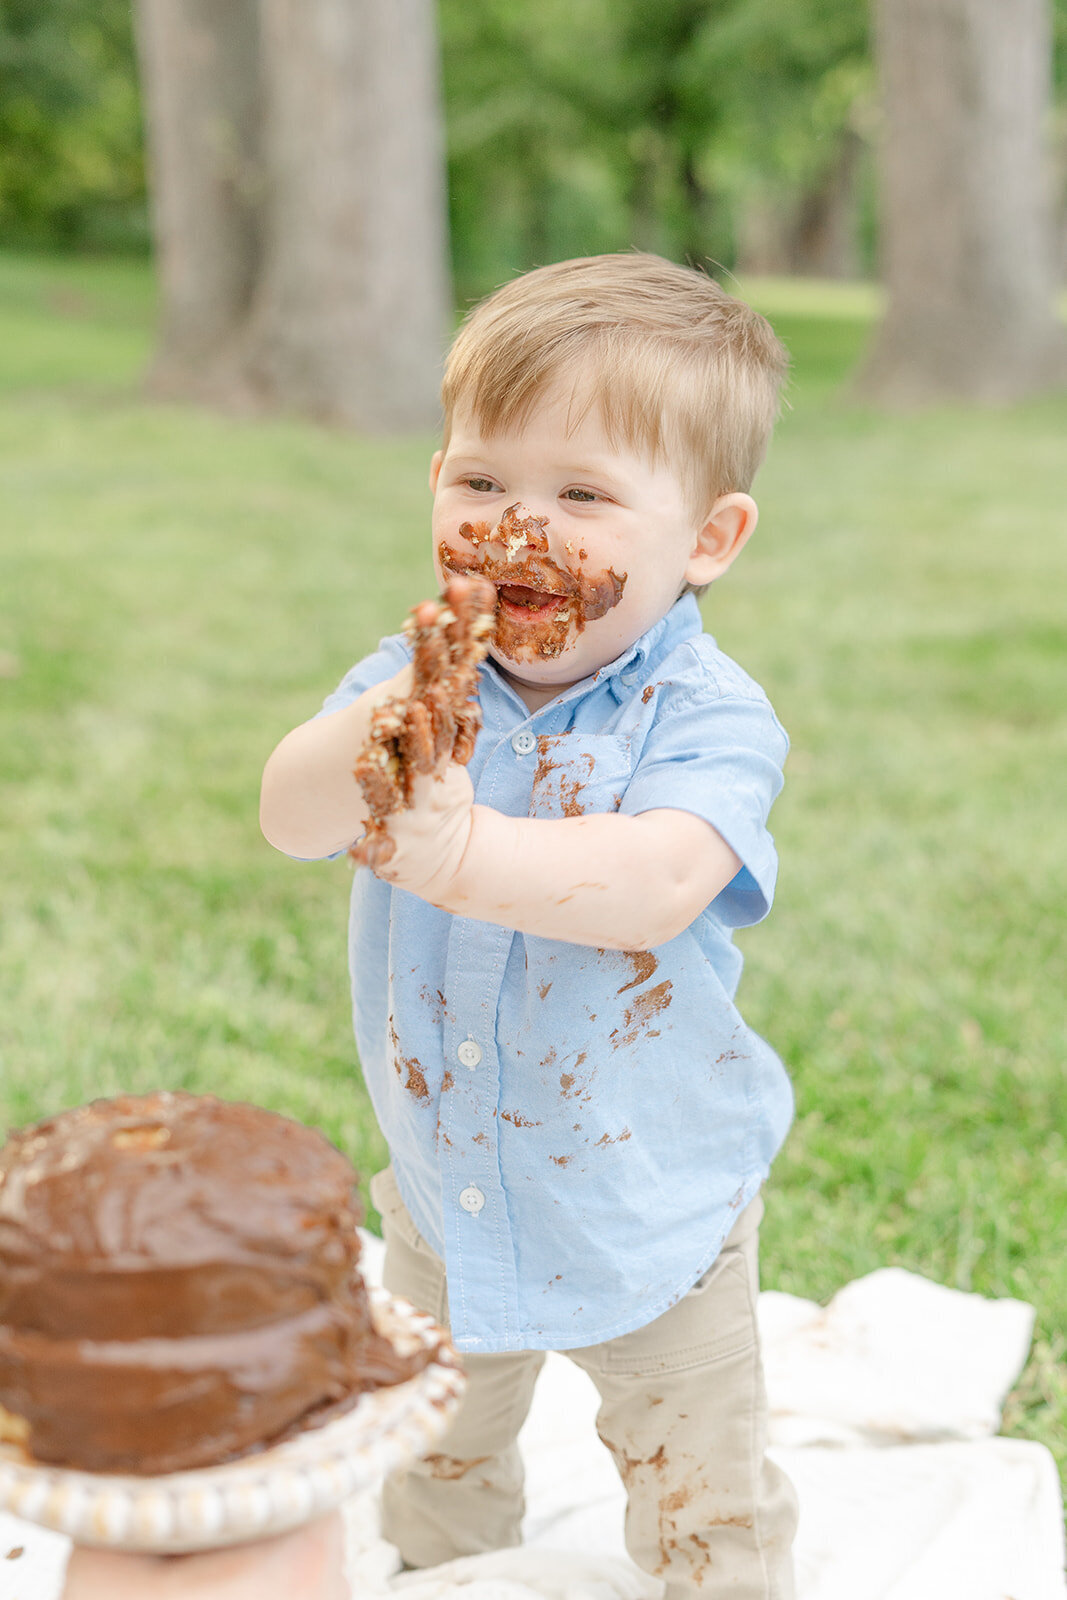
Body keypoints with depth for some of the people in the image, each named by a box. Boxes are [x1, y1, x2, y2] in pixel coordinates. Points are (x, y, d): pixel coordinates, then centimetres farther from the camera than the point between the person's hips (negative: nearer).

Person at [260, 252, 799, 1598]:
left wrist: (466, 852, -56)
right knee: (431, 1446, 31)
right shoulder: (420, 674, -12)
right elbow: (288, 817, -27)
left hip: (651, 1198, -4)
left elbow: (660, 884, -42)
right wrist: (372, 738, -49)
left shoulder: (708, 719, -24)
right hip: (445, 1181, 5)